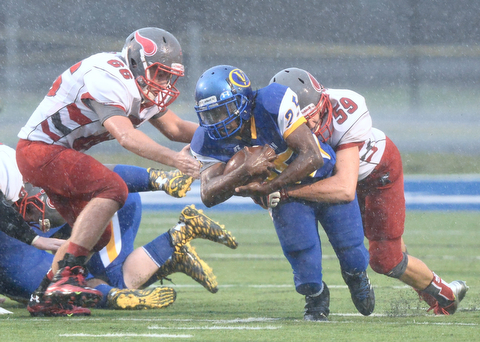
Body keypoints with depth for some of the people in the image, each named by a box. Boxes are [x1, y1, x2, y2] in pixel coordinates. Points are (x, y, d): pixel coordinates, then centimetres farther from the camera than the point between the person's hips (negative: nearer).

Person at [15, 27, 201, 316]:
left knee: (97, 234, 9)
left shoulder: (141, 86, 7)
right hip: (39, 150, -11)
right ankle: (66, 279, -28)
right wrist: (174, 159, -45)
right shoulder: (108, 79, -25)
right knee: (112, 188, -26)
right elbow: (125, 135, -38)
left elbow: (174, 128, 18)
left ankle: (44, 296, 16)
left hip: (58, 152, 11)